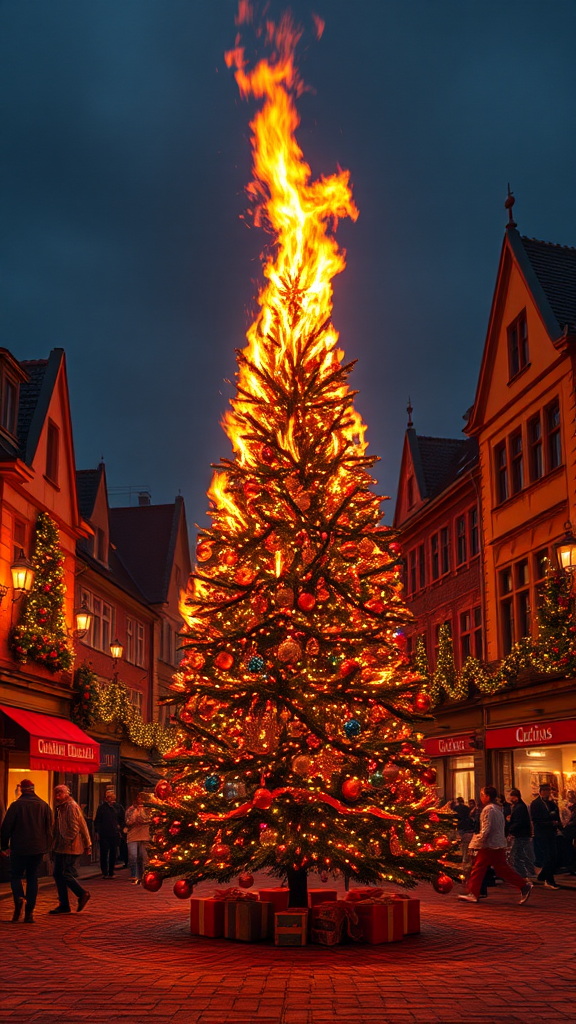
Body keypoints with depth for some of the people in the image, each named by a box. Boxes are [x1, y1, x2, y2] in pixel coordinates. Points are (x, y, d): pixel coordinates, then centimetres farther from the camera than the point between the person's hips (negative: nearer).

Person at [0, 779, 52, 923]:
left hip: (19, 848, -3)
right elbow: (49, 829, 7)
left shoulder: (16, 805, -7)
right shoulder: (44, 806, 4)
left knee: (16, 875, 10)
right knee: (32, 878, 9)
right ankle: (29, 913, 4)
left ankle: (19, 898, -19)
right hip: (38, 849, 3)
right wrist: (46, 847, 15)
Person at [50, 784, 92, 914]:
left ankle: (82, 894, 9)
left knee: (67, 874, -9)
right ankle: (64, 905, 12)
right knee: (58, 874, 8)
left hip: (69, 848, -10)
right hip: (60, 848, 10)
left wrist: (67, 842, -16)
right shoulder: (60, 807, 17)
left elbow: (74, 828, -19)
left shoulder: (71, 807, -13)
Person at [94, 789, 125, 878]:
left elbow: (122, 820, 17)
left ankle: (111, 873, 13)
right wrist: (97, 831, -4)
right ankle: (105, 872, 2)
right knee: (103, 853, -4)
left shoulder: (118, 807, 7)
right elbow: (97, 821, 4)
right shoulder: (102, 807, 3)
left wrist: (120, 830, 7)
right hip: (103, 834, -2)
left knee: (113, 854, 5)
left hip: (115, 834, 2)